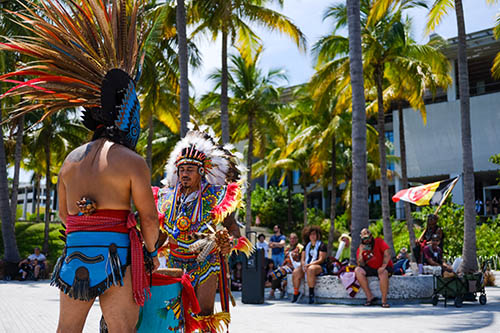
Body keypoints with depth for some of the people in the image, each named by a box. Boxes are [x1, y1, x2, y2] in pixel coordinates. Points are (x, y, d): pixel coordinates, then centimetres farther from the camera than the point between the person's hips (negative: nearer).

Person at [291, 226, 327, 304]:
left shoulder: (322, 245, 2)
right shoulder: (307, 245, 20)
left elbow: (321, 260, -9)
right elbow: (302, 259, 15)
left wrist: (309, 264, -20)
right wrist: (303, 265, -9)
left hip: (320, 267, -6)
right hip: (306, 266, 6)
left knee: (310, 269, -39)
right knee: (296, 272, -22)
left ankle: (311, 294, -32)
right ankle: (296, 293, -11)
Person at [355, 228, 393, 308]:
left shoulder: (379, 242, -8)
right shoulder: (361, 248, 0)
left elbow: (387, 252, -21)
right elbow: (361, 265, -6)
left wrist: (383, 267, -28)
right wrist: (360, 253, -20)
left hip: (383, 268, -4)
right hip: (370, 268, 4)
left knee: (383, 273, -38)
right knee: (358, 270, -21)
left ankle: (384, 301, -25)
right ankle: (370, 297, -19)